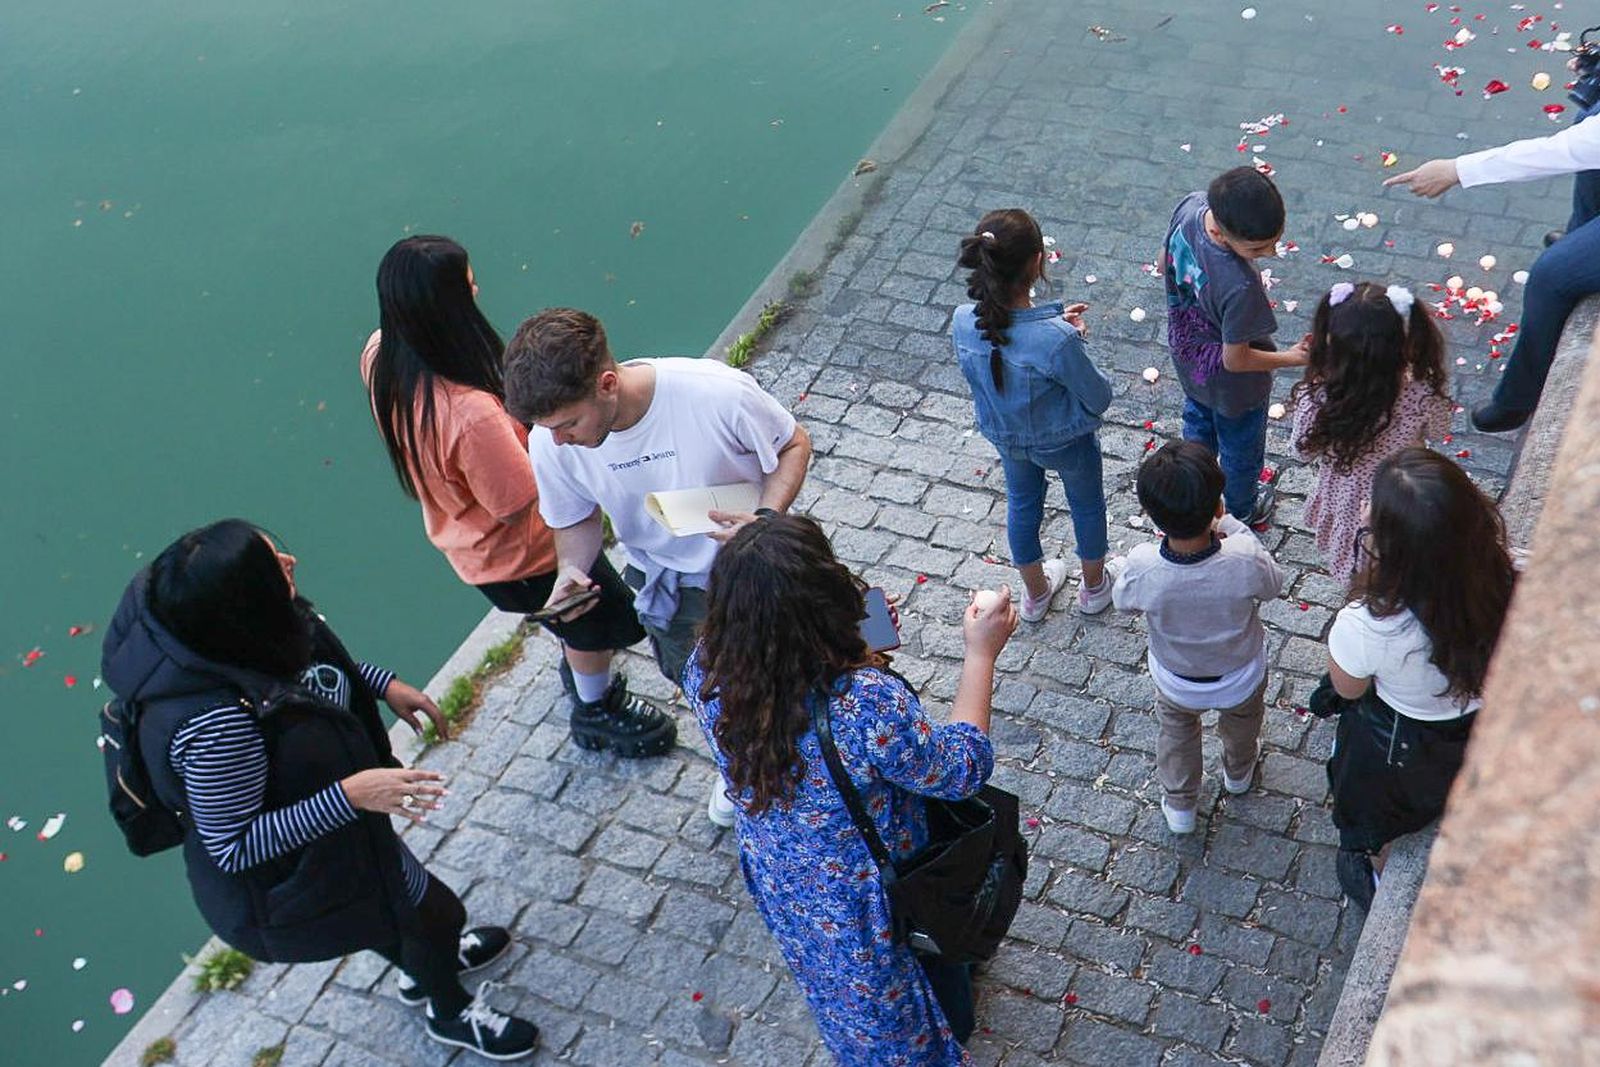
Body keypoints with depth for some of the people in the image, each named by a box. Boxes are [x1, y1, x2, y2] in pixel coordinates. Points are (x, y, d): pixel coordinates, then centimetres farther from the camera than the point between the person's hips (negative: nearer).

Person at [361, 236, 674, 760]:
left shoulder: (379, 358, -18)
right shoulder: (470, 413, -44)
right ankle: (597, 709, 49)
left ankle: (576, 662, 64)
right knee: (603, 617, 23)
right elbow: (521, 505, -30)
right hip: (521, 555, -7)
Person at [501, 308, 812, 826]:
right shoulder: (550, 443, -26)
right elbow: (578, 518, -5)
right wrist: (571, 569, -27)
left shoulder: (718, 394, -38)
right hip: (666, 583, 3)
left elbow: (794, 444, -18)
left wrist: (765, 519, -34)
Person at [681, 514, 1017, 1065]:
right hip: (870, 909, -5)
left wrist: (858, 641, -4)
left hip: (779, 888, 6)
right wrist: (980, 654, -13)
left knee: (844, 997, 37)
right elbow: (964, 768, -23)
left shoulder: (706, 673, -26)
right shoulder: (868, 704, -43)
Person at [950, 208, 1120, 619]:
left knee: (1022, 505, 31)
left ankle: (1035, 592, 55)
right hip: (1065, 441, -4)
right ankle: (1094, 586, 54)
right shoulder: (1057, 340, -41)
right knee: (1087, 504, 27)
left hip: (1005, 436, 4)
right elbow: (1098, 399, -23)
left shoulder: (963, 323, -26)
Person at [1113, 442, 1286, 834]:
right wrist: (1233, 526, -13)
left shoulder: (1142, 567, -39)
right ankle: (1239, 773, 67)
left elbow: (1124, 600, -13)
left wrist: (1169, 531, -10)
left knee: (1177, 735, 34)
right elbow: (1273, 585, -15)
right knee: (1241, 724, 37)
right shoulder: (1244, 559, -41)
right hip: (1241, 677, 1)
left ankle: (1179, 805, 57)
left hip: (1176, 681, -1)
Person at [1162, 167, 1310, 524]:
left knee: (1198, 424, 36)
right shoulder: (1241, 287, -45)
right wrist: (1292, 358, -13)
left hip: (1187, 357, 6)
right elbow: (1235, 360, -29)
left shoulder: (1190, 205, -28)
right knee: (1241, 450, 27)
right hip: (1232, 387, -6)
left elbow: (1165, 263, -6)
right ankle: (1241, 512, 56)